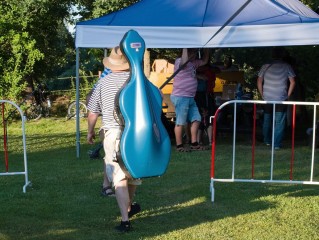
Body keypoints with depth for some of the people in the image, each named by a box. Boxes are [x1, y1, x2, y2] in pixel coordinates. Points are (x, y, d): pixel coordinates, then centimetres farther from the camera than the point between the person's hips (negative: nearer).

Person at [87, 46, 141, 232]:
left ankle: (125, 220, -4)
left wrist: (90, 132, 20)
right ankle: (129, 206, 41)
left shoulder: (103, 83, 0)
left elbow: (93, 113, 3)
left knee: (119, 177, 1)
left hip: (113, 134, -1)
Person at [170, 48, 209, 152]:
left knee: (196, 119, 8)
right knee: (180, 122, -5)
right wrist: (185, 48, -24)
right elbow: (184, 61, -31)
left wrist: (206, 49, 15)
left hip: (190, 97, 9)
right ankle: (179, 146, 0)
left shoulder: (193, 63, 17)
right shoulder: (179, 61, -9)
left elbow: (204, 61, 28)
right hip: (180, 96, -9)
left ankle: (194, 144, 13)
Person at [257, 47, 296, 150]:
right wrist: (288, 95, 4)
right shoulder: (287, 67, -2)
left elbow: (259, 82, 4)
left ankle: (267, 140, 29)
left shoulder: (265, 66, 2)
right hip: (281, 99, -2)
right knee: (279, 122, 1)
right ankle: (277, 144, -2)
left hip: (267, 99, 2)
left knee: (267, 120, 18)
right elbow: (292, 82, -4)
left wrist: (262, 95, 11)